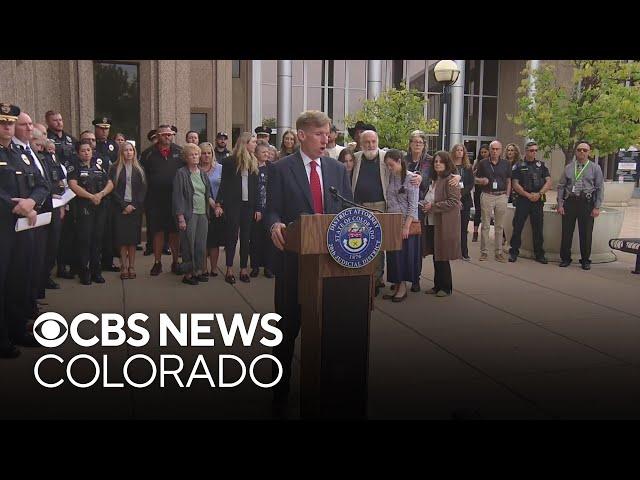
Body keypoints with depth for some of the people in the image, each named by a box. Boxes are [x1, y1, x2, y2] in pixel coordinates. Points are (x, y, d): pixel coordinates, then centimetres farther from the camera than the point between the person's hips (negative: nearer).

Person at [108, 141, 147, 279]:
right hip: (120, 208, -1)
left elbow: (143, 189, 4)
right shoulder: (115, 168, 3)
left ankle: (132, 267, 5)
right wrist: (124, 205, -10)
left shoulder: (139, 169, 9)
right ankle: (124, 267, 3)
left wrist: (134, 205, -8)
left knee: (133, 238, 0)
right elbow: (113, 189, -3)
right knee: (122, 238, -2)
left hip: (136, 207, 1)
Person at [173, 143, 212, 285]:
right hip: (189, 214, -6)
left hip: (203, 214, 6)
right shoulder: (181, 173, -3)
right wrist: (180, 217, -14)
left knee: (201, 245, 7)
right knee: (189, 245, -3)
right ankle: (188, 274, 6)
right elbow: (178, 196, -8)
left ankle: (198, 271, 18)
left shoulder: (203, 174, 15)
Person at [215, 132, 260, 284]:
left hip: (248, 204, 4)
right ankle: (229, 270, 6)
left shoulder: (254, 163, 9)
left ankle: (244, 269, 12)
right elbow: (223, 184, -2)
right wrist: (218, 203, -10)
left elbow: (255, 187, 10)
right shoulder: (230, 162, -3)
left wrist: (257, 208, 6)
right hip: (233, 204, -4)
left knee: (245, 237, 6)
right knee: (232, 235, -1)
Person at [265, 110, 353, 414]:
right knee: (288, 325, 7)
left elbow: (349, 210, 10)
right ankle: (281, 388, 22)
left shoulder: (338, 169, 10)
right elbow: (273, 210, -3)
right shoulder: (281, 169, -1)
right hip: (294, 257, -3)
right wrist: (275, 225, -25)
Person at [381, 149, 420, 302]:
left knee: (404, 254, 0)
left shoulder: (411, 178, -9)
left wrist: (406, 226, -17)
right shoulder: (391, 177, 8)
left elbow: (413, 204, -12)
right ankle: (396, 286, 16)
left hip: (406, 222, -6)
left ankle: (403, 287, 11)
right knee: (392, 254, 6)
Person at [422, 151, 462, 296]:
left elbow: (454, 202, -17)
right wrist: (427, 205, 8)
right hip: (433, 222, 8)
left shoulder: (450, 179, -11)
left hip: (446, 224, -8)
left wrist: (433, 206, -16)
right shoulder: (435, 179, 15)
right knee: (436, 256, 11)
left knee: (442, 257, -1)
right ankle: (437, 286, 20)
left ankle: (446, 287, 11)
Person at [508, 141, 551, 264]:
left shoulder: (541, 165, 11)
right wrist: (528, 195, -12)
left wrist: (539, 194, -11)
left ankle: (539, 254, 13)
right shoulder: (518, 166, 4)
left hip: (538, 200, 2)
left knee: (538, 228, 6)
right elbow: (515, 184, -4)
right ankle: (513, 252, 7)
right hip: (522, 200, -2)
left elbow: (548, 182, 4)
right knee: (517, 227, -1)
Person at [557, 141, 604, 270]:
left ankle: (585, 260, 16)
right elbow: (561, 186, 8)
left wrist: (597, 207, -4)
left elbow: (600, 188, 2)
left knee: (586, 234, 4)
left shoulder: (595, 168, 3)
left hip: (587, 203, -1)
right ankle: (565, 258, 15)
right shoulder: (568, 167, 8)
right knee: (566, 232, 4)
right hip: (569, 202, 1)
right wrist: (560, 204, 0)